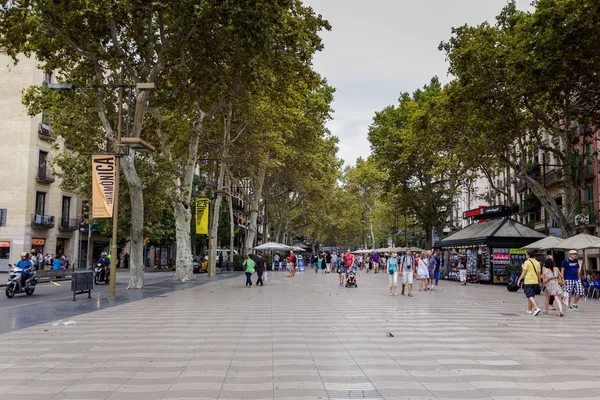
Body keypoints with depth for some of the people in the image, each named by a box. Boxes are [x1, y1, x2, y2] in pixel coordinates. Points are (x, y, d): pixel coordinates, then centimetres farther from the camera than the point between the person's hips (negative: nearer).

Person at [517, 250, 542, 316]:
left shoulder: (527, 262, -9)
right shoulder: (537, 263, 8)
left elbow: (524, 272, -11)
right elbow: (538, 273, 10)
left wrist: (519, 280, -3)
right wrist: (539, 281, 21)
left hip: (528, 281, -6)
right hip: (535, 281, 6)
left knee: (530, 296, -7)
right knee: (531, 296, 16)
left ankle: (536, 308, -23)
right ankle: (529, 310, 22)